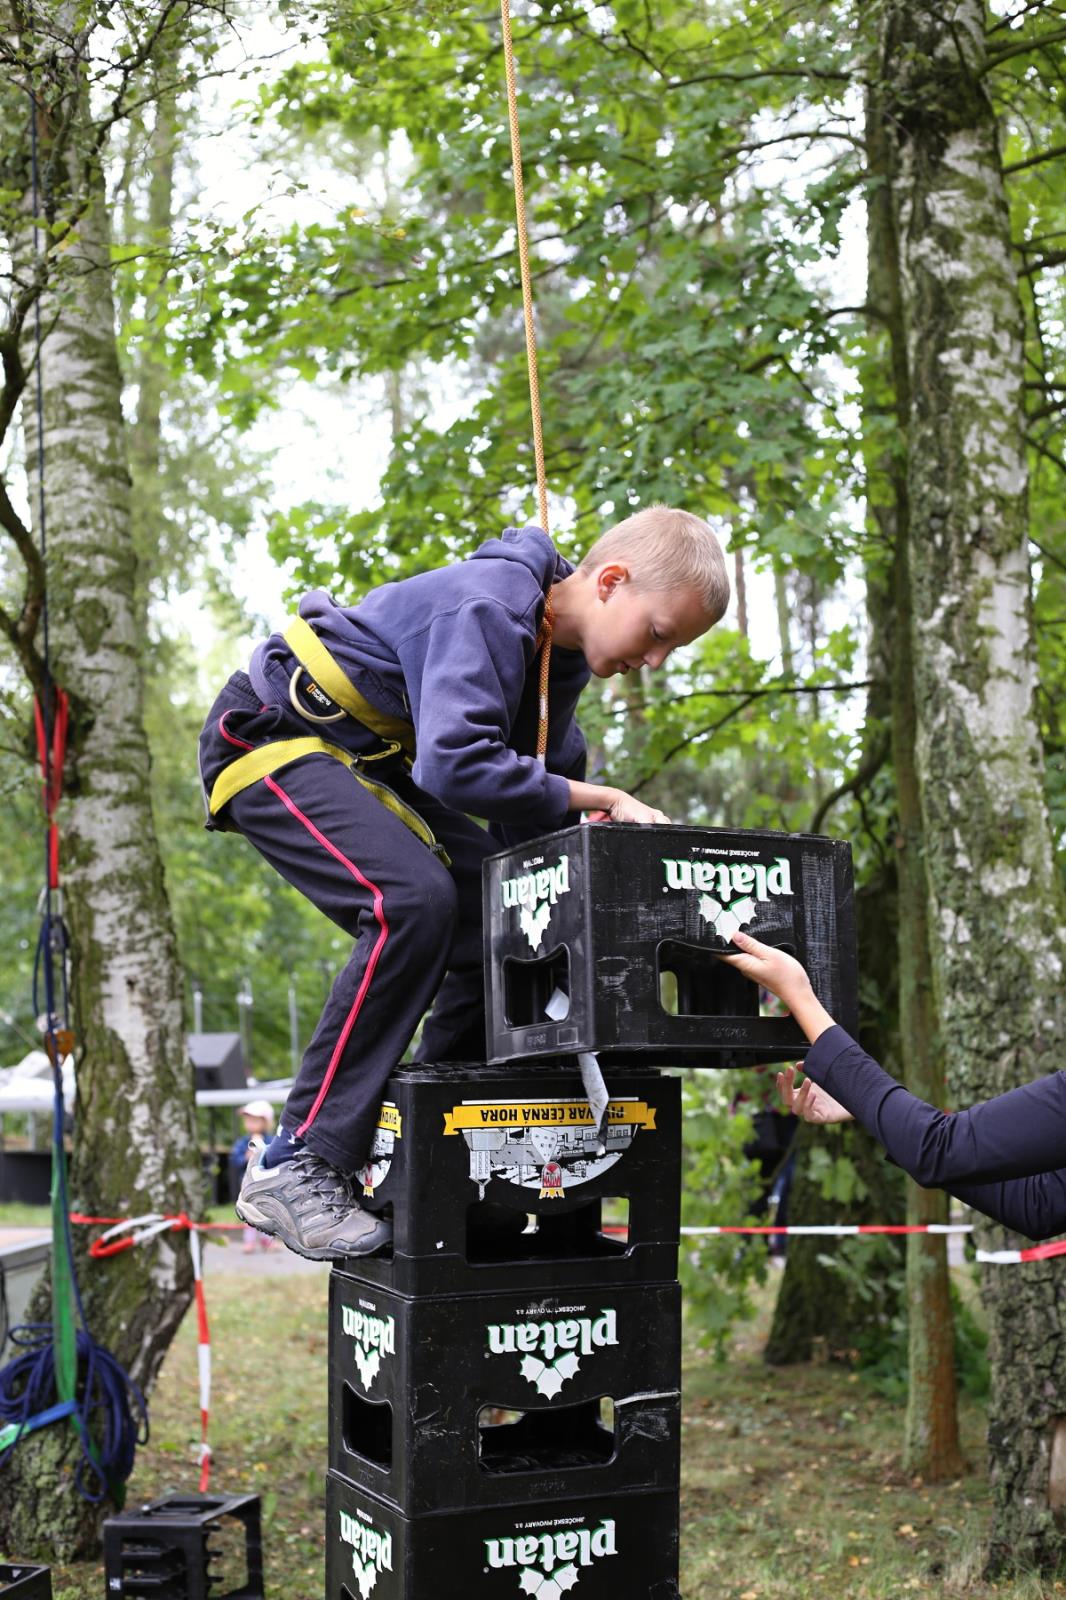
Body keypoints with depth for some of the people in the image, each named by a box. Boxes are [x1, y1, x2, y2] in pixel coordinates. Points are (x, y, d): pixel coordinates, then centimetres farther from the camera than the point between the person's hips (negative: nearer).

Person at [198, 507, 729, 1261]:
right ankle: (295, 1169, -23)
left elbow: (542, 787, 9)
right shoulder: (487, 608, -28)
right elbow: (457, 764, -40)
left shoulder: (559, 646, 2)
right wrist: (604, 800, -33)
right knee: (415, 902, -29)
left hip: (371, 760, 10)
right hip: (274, 741, -10)